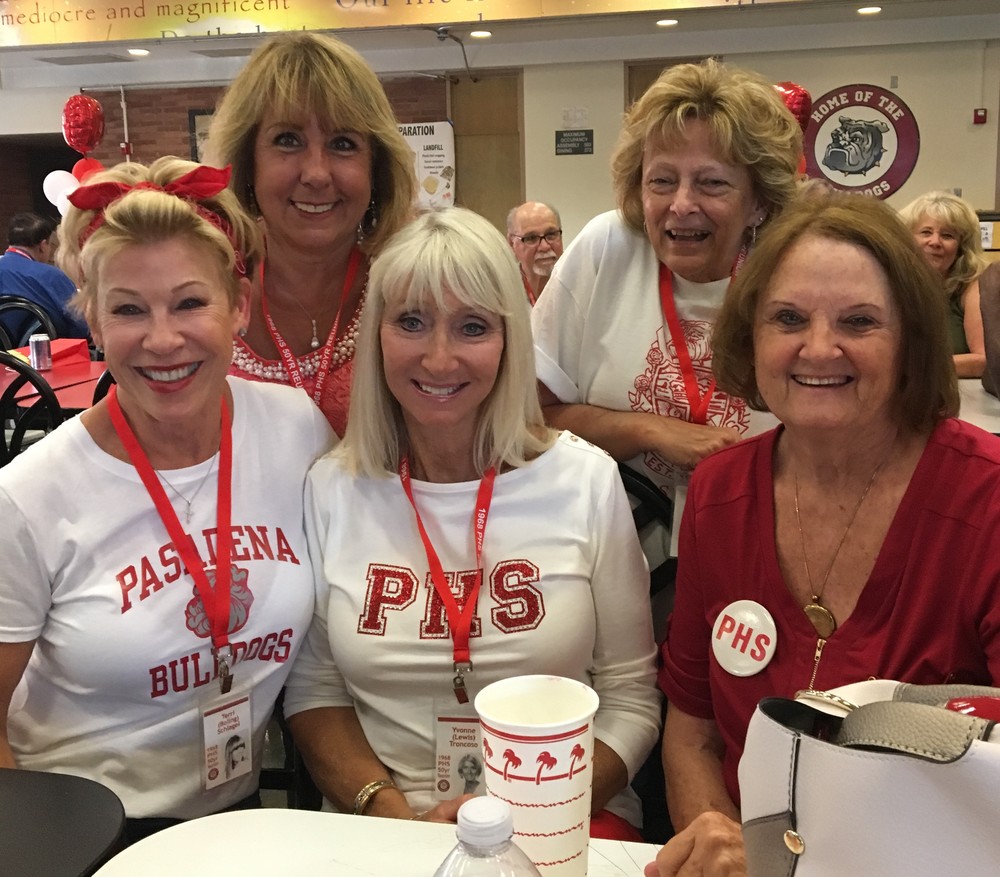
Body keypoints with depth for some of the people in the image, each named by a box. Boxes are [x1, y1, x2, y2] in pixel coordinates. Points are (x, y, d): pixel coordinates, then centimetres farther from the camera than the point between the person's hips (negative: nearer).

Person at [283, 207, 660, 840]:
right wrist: (391, 812, -10)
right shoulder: (331, 490, 0)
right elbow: (313, 690, 5)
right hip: (381, 831, 1)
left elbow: (631, 699, -1)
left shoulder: (588, 481, -4)